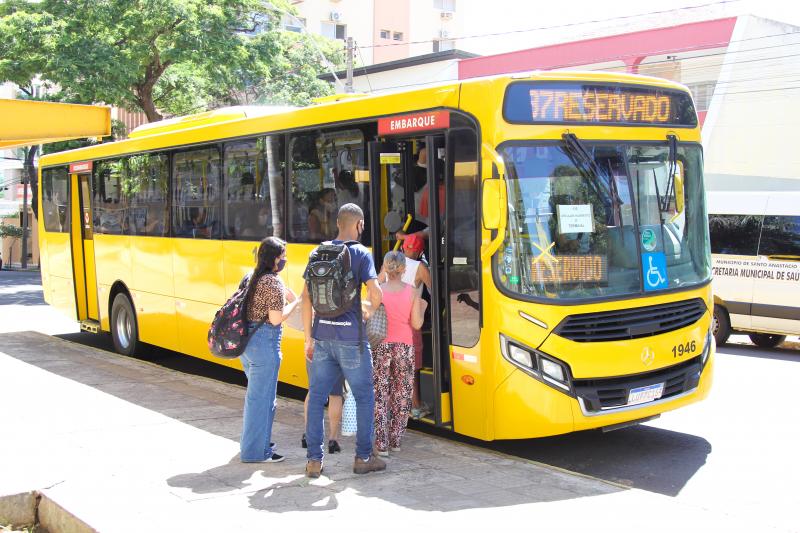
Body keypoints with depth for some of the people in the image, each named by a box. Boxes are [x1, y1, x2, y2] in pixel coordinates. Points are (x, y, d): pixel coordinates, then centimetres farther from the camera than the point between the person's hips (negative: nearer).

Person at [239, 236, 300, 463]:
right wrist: (294, 302, -7)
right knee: (262, 396, 0)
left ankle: (251, 442, 33)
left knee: (255, 393, 22)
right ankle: (256, 452, 7)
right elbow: (275, 319, -19)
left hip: (246, 340, 9)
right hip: (264, 342, -9)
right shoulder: (274, 283, -15)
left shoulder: (253, 278, 11)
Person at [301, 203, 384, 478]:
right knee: (364, 397, 10)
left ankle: (314, 460, 11)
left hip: (322, 335, 4)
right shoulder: (361, 253, -5)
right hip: (350, 337, -4)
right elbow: (375, 294, -15)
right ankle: (363, 457, 16)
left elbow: (306, 297, 7)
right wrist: (370, 311, 8)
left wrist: (309, 337, 10)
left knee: (316, 397, 9)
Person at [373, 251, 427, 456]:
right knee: (402, 395, 13)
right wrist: (422, 308, 16)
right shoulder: (412, 292, -3)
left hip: (381, 345, -1)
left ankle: (382, 444, 0)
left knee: (380, 395, 4)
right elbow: (416, 324, -1)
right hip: (404, 347, 1)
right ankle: (395, 440, 19)